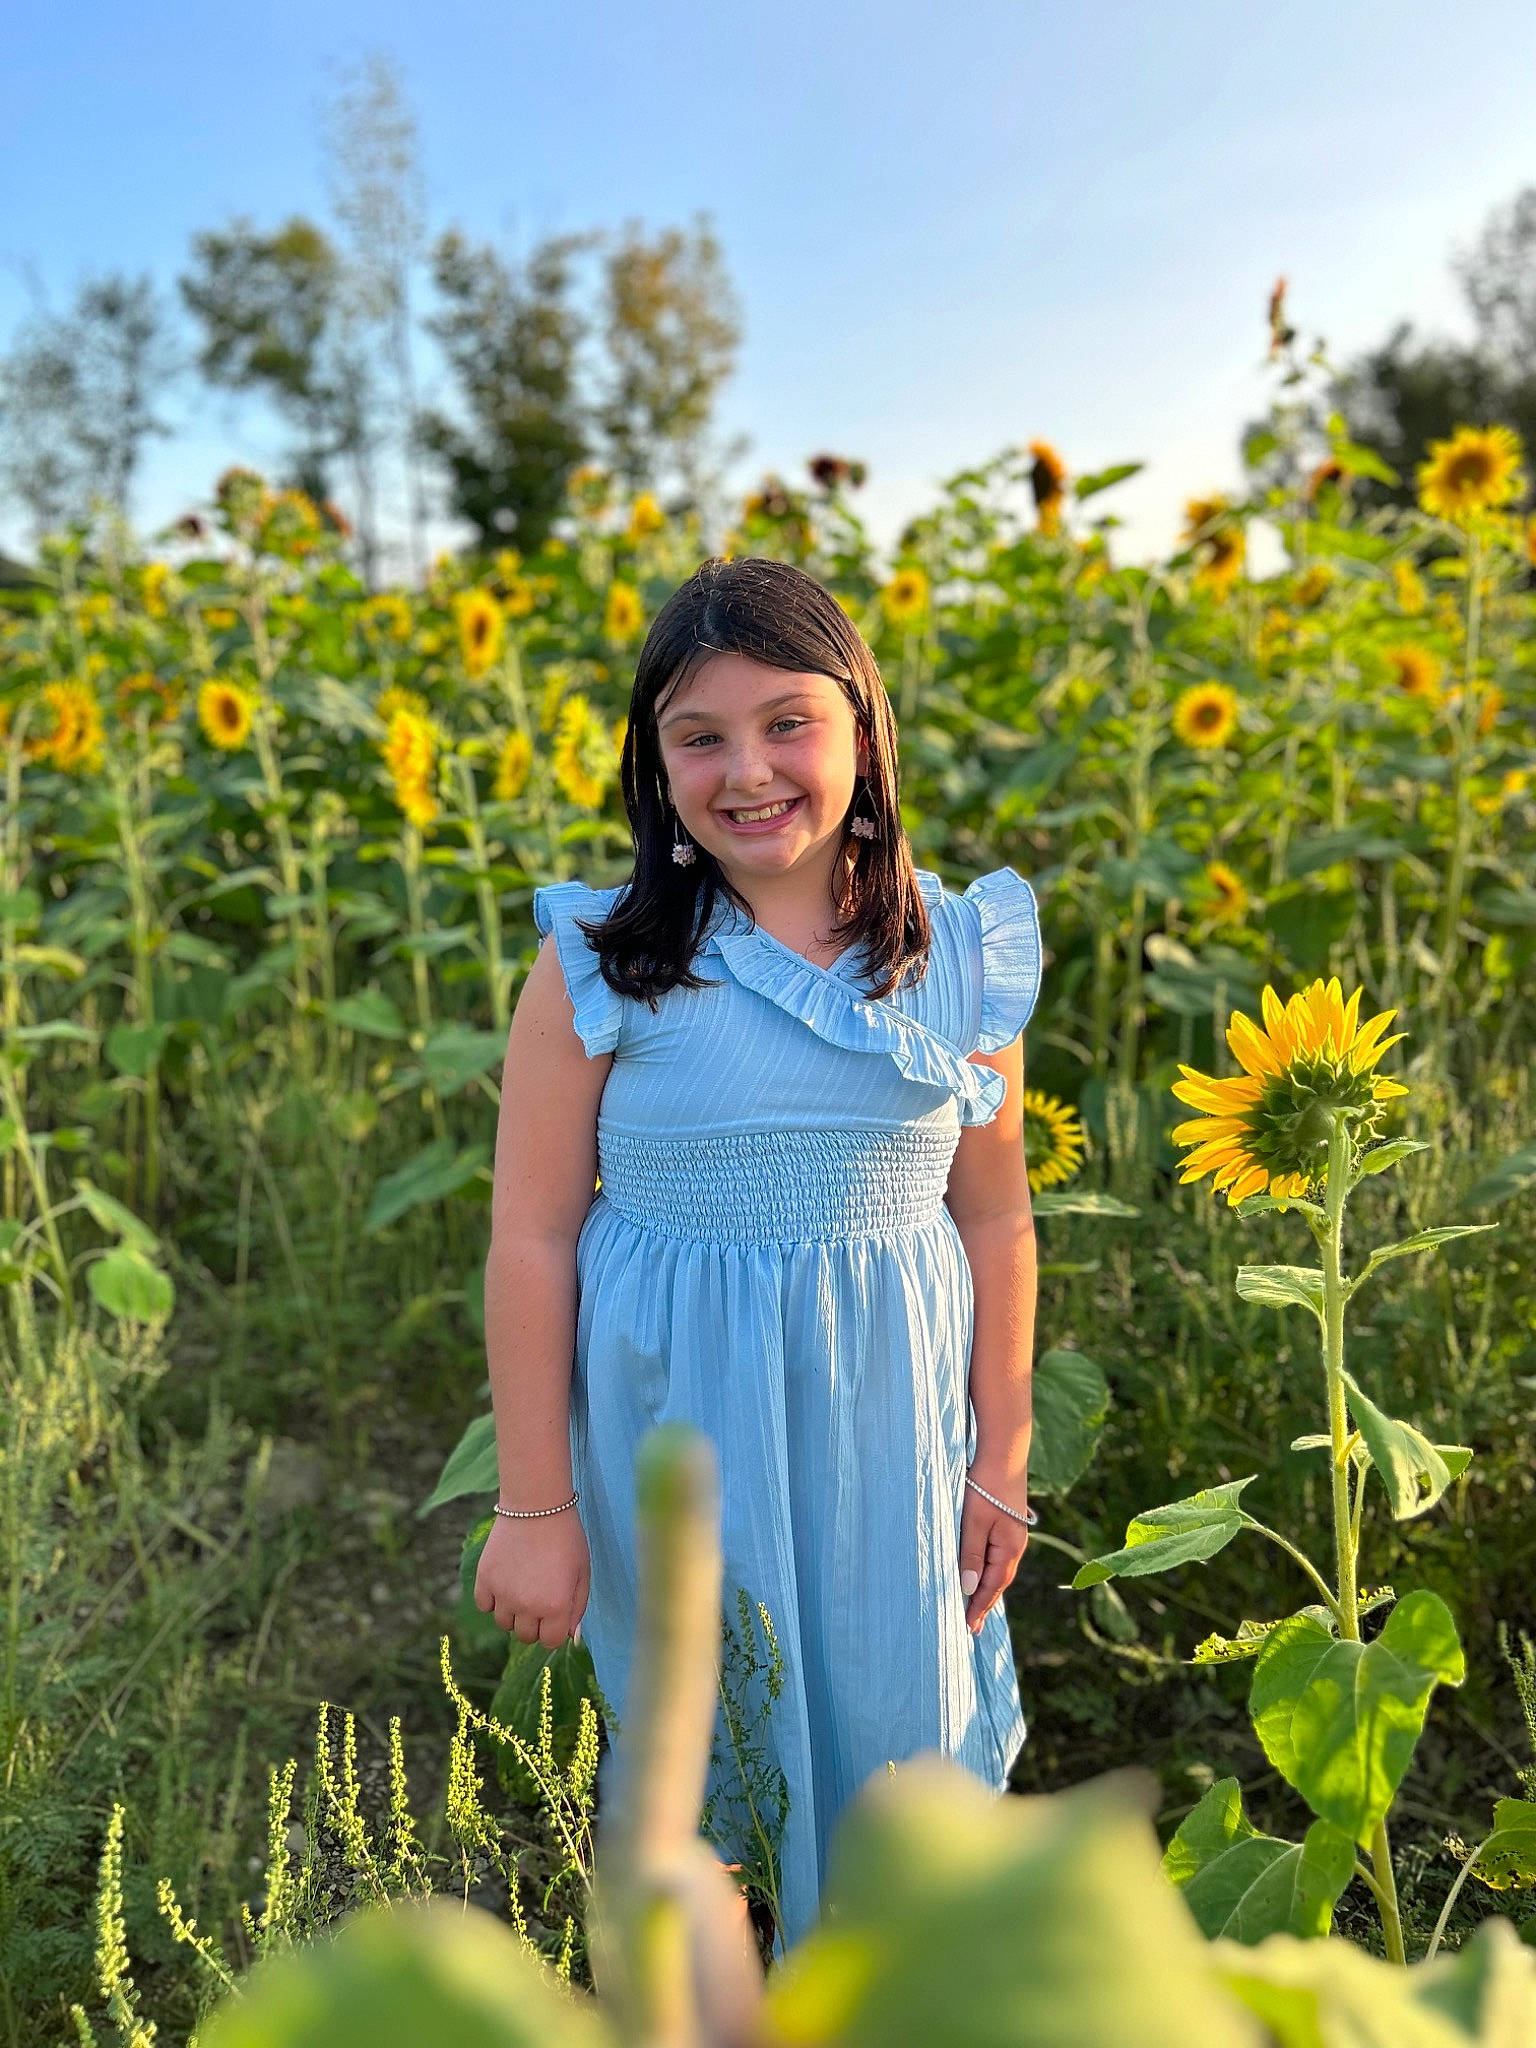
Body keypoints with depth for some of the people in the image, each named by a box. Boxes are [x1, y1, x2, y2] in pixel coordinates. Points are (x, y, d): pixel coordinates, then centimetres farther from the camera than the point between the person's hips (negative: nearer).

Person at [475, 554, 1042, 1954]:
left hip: (889, 1429, 2)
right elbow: (530, 1240, -8)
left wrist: (1002, 1464, 7)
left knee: (891, 1737, 16)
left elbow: (994, 1222, 4)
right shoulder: (599, 966, -11)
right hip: (676, 1425, -1)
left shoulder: (962, 959, -5)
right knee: (698, 1737, 17)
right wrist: (534, 1507, -6)